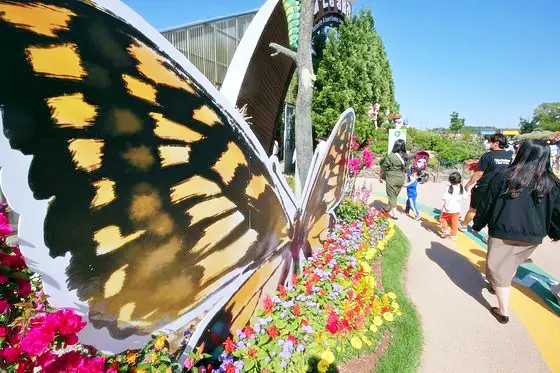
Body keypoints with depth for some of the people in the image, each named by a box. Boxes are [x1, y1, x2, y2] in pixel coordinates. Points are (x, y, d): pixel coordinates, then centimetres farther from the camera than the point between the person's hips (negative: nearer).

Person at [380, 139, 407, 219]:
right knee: (395, 195, 20)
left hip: (391, 179, -5)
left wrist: (382, 175, 9)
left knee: (392, 196, 7)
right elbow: (405, 168, -2)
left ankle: (394, 214, 8)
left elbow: (384, 167, -8)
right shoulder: (405, 156, -7)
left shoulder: (390, 156, -18)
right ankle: (388, 207, 40)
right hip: (401, 179, 5)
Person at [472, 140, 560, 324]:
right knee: (510, 266, 26)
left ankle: (503, 311, 12)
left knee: (499, 269, 8)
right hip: (533, 237, 4)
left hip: (503, 233, -4)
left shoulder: (502, 178, -11)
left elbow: (487, 205, -6)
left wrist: (477, 225, 8)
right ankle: (497, 286, 48)